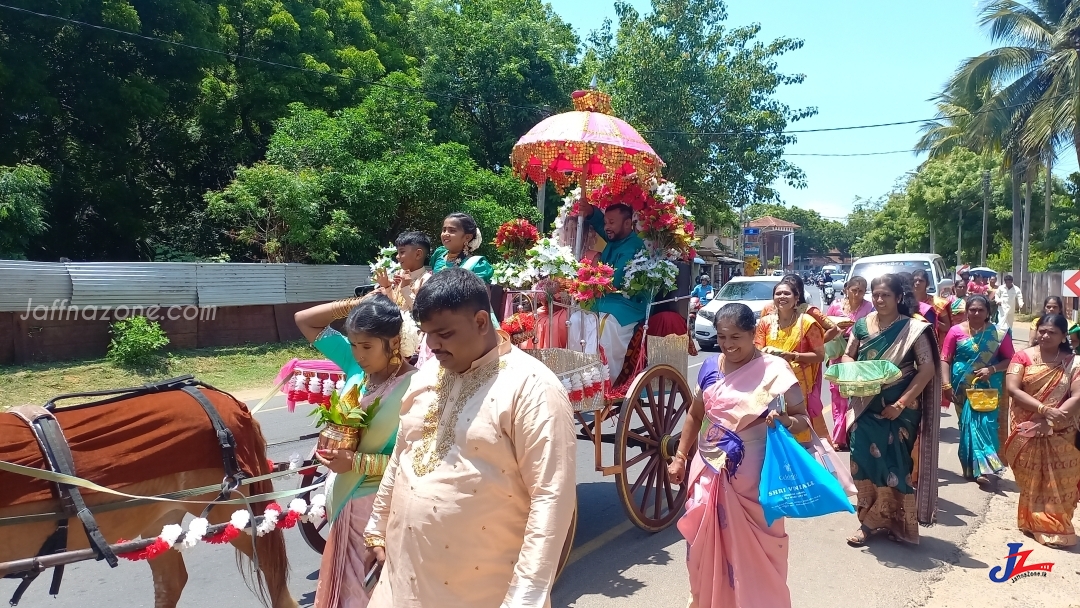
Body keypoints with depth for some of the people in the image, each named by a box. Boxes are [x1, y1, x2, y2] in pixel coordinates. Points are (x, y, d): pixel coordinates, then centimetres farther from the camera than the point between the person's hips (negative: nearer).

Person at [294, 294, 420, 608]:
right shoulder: (355, 364, -4)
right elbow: (304, 320, 2)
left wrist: (358, 462, -27)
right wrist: (353, 305, -9)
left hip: (377, 503, -7)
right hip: (343, 495, 7)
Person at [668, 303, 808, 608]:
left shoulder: (774, 370, -9)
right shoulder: (710, 368, 3)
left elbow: (803, 419, -8)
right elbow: (695, 416, 14)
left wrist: (784, 420, -29)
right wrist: (680, 456, 13)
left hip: (752, 479, -4)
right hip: (709, 472, 4)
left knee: (754, 551, 7)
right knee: (706, 544, 12)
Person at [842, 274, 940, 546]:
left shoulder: (913, 329, -7)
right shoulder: (862, 325, 4)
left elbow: (928, 368, -11)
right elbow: (847, 357, 13)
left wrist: (902, 403, -16)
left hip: (898, 409, -3)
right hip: (866, 407, 3)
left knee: (894, 465, 1)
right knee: (864, 461, 2)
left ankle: (872, 521, 14)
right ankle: (872, 518, 16)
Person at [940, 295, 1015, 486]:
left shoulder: (999, 334, 1)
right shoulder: (956, 331, -1)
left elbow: (1010, 359, 3)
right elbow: (945, 360, -2)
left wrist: (992, 369, -15)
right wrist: (946, 385, -10)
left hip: (987, 387, -1)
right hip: (963, 387, 1)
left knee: (984, 422, -11)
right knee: (967, 424, 6)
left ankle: (982, 468, -9)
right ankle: (972, 467, 16)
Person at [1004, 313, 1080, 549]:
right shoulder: (1023, 357, 0)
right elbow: (1012, 388, -11)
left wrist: (1051, 420, -20)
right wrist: (1045, 409, -22)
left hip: (1059, 435, 1)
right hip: (1026, 431, -1)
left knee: (1059, 483, 3)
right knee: (1031, 481, 7)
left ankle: (1056, 527, 16)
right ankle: (1033, 523, 20)